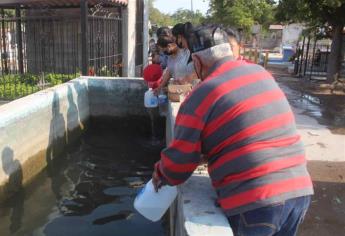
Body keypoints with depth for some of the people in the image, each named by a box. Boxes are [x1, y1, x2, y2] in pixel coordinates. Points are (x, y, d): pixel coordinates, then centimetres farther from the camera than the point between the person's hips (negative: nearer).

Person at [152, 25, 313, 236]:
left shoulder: (201, 96, -11)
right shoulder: (262, 73, 8)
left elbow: (180, 161, -6)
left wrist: (160, 175, 16)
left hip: (253, 203, -6)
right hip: (300, 190, 7)